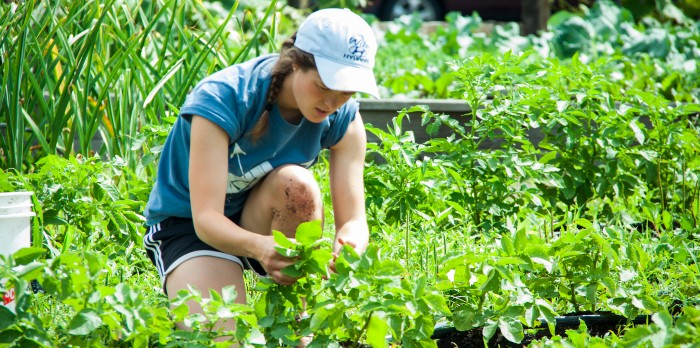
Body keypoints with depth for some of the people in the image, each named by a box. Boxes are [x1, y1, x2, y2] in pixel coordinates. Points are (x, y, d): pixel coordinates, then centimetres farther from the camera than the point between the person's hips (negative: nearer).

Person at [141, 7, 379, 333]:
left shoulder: (342, 118, -14)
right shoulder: (224, 98, -28)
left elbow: (353, 218, -17)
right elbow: (205, 218, -33)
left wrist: (350, 246, -42)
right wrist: (259, 247, -54)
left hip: (260, 220, 4)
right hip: (186, 225, -4)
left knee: (295, 184, -31)